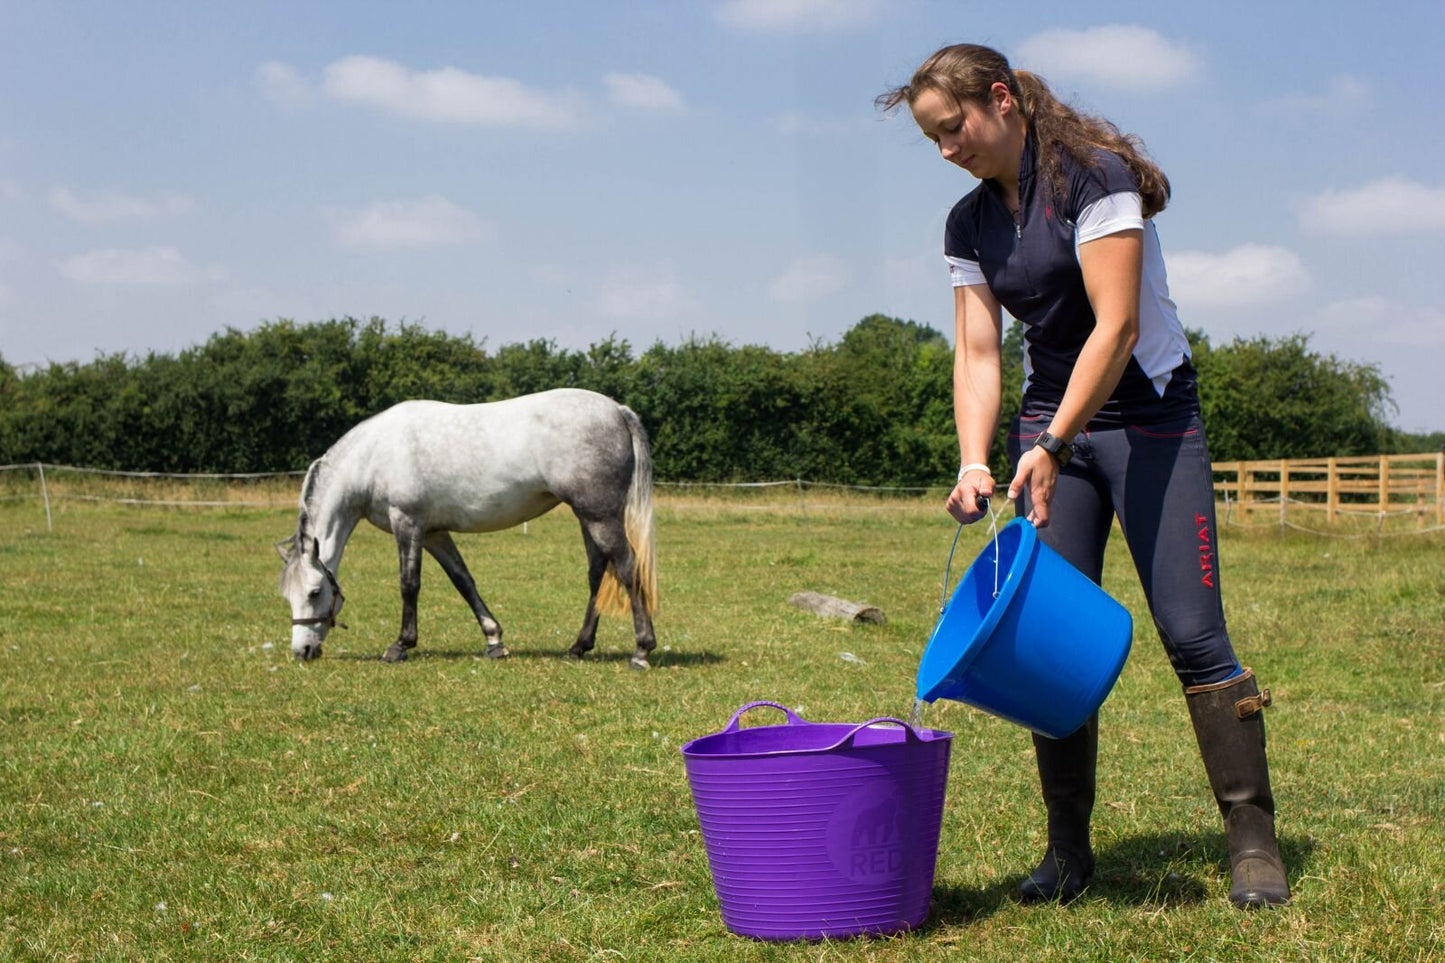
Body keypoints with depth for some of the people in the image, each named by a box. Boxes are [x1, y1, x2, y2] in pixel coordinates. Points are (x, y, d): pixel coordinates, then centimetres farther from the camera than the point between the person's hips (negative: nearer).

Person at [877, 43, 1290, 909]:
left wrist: (1052, 447, -26)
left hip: (1147, 416, -6)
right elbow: (977, 352, 3)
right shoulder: (970, 226, 6)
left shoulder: (1095, 178, -15)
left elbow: (1117, 326, -21)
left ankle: (1254, 840, -2)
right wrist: (974, 465, -13)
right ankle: (1069, 851, 7)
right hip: (1051, 423, 6)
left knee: (1193, 633, -10)